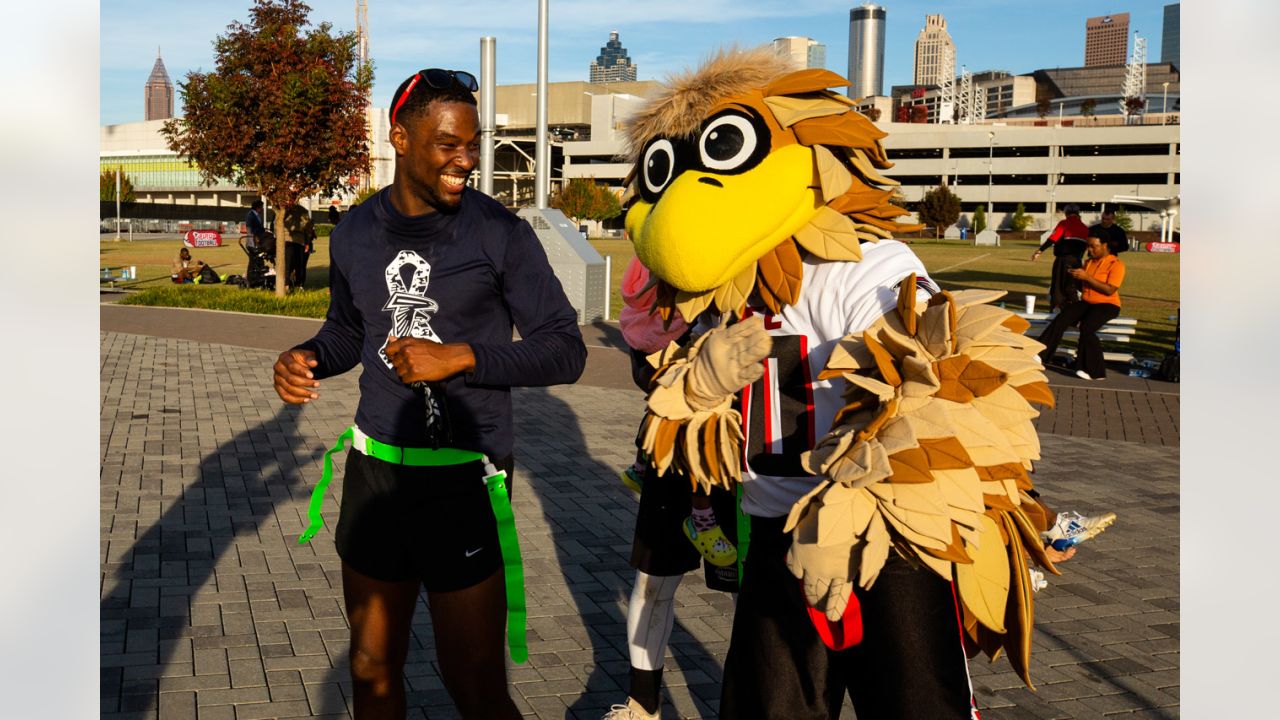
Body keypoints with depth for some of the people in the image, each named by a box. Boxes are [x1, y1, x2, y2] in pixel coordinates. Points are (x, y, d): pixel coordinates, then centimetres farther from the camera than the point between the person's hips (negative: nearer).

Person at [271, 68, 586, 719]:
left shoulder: (500, 235, -8)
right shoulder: (355, 235, 5)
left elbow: (566, 351, -8)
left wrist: (463, 357, -19)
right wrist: (305, 359, -1)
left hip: (465, 477, -4)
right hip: (375, 468, 5)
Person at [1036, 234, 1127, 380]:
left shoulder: (1116, 264, -7)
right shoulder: (1089, 262, 16)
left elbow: (1109, 290, -18)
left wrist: (1087, 277, -21)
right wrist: (1076, 277, -1)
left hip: (1107, 305, -6)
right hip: (1086, 302, 6)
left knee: (1086, 327, -34)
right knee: (1061, 319, -23)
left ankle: (1094, 371, -24)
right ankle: (1040, 354, -31)